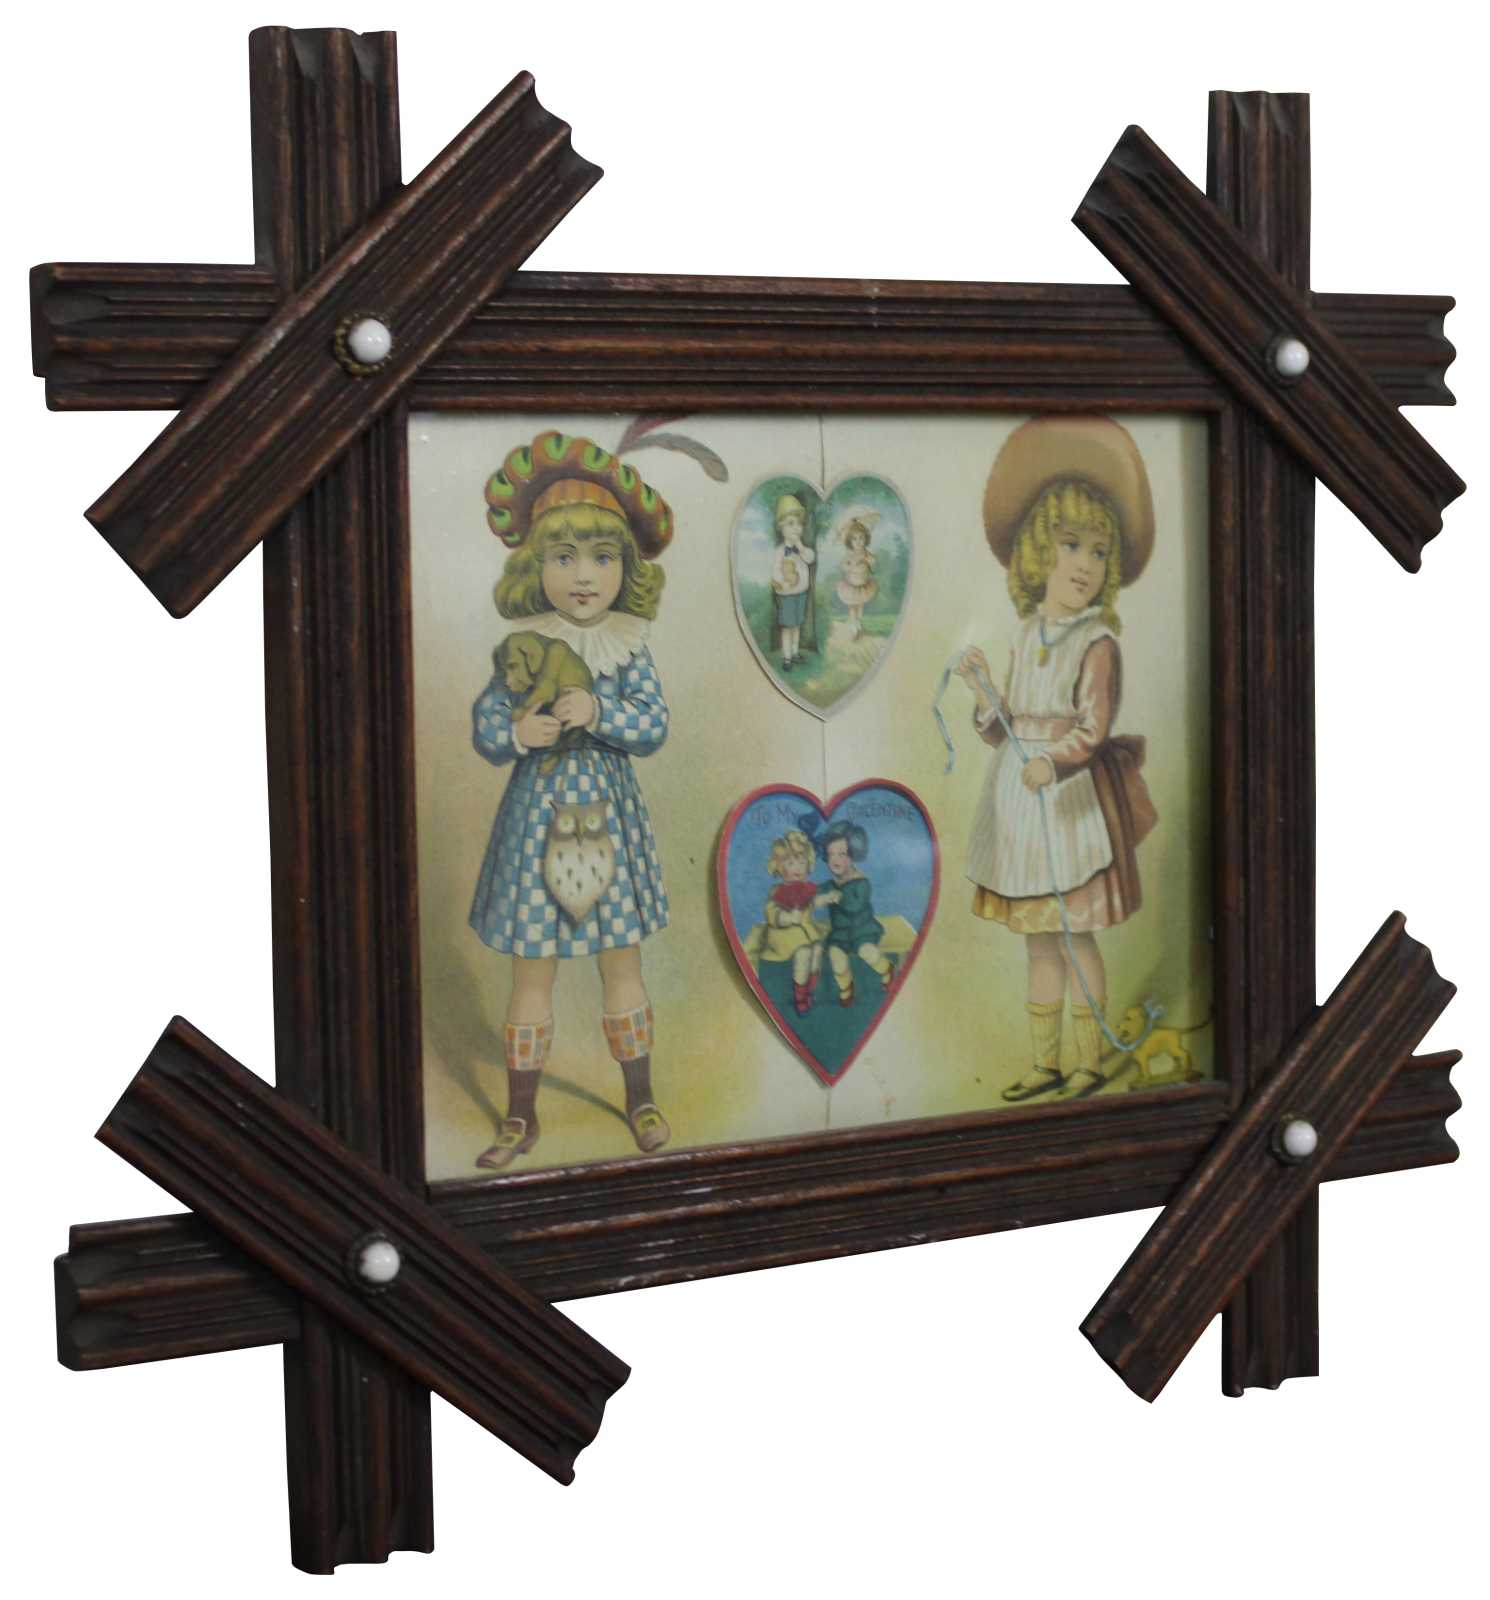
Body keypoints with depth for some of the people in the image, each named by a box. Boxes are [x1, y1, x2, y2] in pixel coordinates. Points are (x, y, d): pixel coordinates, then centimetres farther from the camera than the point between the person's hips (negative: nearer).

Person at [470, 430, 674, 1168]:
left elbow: (653, 726, -12)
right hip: (538, 819, 0)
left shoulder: (628, 650, -4)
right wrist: (518, 733, -26)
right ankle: (521, 1115, 17)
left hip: (607, 819, 1)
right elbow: (485, 727, -6)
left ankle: (640, 1101, 26)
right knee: (532, 974, 6)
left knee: (622, 966, 11)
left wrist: (598, 712, -27)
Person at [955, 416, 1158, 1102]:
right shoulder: (1027, 636, 8)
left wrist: (1052, 765, -37)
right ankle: (1045, 1062, 21)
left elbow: (1093, 731, -19)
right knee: (1039, 940, 13)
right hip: (1021, 803, 7)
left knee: (1076, 937, -1)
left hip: (1072, 798, -7)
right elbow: (1009, 733, 10)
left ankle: (1089, 1060, 11)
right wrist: (982, 691, -6)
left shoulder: (1097, 644, -10)